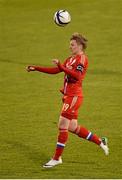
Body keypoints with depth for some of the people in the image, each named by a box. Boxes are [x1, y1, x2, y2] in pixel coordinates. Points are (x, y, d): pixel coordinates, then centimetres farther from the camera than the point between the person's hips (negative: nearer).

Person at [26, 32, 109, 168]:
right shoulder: (71, 59, 19)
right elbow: (55, 70, 20)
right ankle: (100, 142, 25)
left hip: (74, 96, -9)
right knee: (73, 127, 12)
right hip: (68, 96, 9)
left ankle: (57, 158, -2)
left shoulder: (82, 58, -9)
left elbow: (77, 75, -25)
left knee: (62, 125, -8)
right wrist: (36, 68, 15)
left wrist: (61, 66, -28)